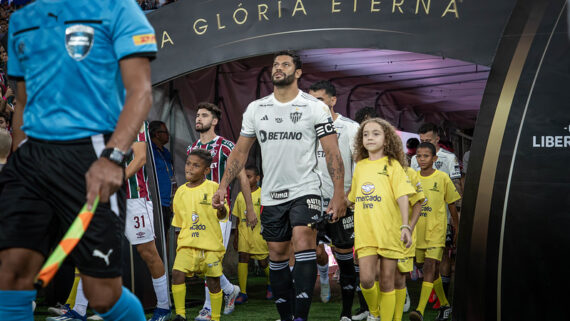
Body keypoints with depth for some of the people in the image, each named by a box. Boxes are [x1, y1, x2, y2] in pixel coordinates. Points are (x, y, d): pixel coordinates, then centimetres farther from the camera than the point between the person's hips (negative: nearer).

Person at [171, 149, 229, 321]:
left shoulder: (213, 187, -1)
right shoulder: (180, 192, 10)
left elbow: (222, 216, 0)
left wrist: (221, 209, -22)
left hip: (211, 244, -2)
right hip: (187, 243, 3)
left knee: (213, 281, 0)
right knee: (177, 273, -15)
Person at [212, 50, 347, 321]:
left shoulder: (315, 107, -3)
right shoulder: (255, 108, 7)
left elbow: (332, 152, -4)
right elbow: (241, 150, 13)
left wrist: (339, 193, -12)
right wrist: (223, 186, 4)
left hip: (305, 190, -4)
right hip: (271, 195, 4)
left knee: (304, 243, -21)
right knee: (277, 254, 8)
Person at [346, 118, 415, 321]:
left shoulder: (393, 165, 2)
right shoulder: (360, 166, 12)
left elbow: (402, 197, -7)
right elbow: (352, 198, 24)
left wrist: (405, 226, -18)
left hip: (389, 232, -2)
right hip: (365, 232, 2)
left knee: (387, 282, 2)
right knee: (366, 279, -10)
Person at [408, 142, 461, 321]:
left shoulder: (442, 178, -2)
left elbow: (452, 206, 6)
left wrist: (457, 230, 9)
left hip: (436, 231, -4)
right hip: (418, 231, 4)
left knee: (430, 267, -16)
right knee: (433, 270, 13)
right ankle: (445, 305, 30)